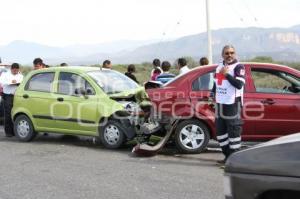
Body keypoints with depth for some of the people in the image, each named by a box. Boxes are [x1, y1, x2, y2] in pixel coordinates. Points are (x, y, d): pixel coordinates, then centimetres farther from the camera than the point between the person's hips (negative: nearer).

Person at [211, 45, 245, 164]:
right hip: (220, 104, 8)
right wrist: (214, 94, 17)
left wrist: (227, 74, -20)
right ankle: (228, 155, 24)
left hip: (232, 104, -8)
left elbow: (239, 84, -22)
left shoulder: (238, 67, -8)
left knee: (234, 131, -5)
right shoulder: (219, 66, 14)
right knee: (220, 131, 12)